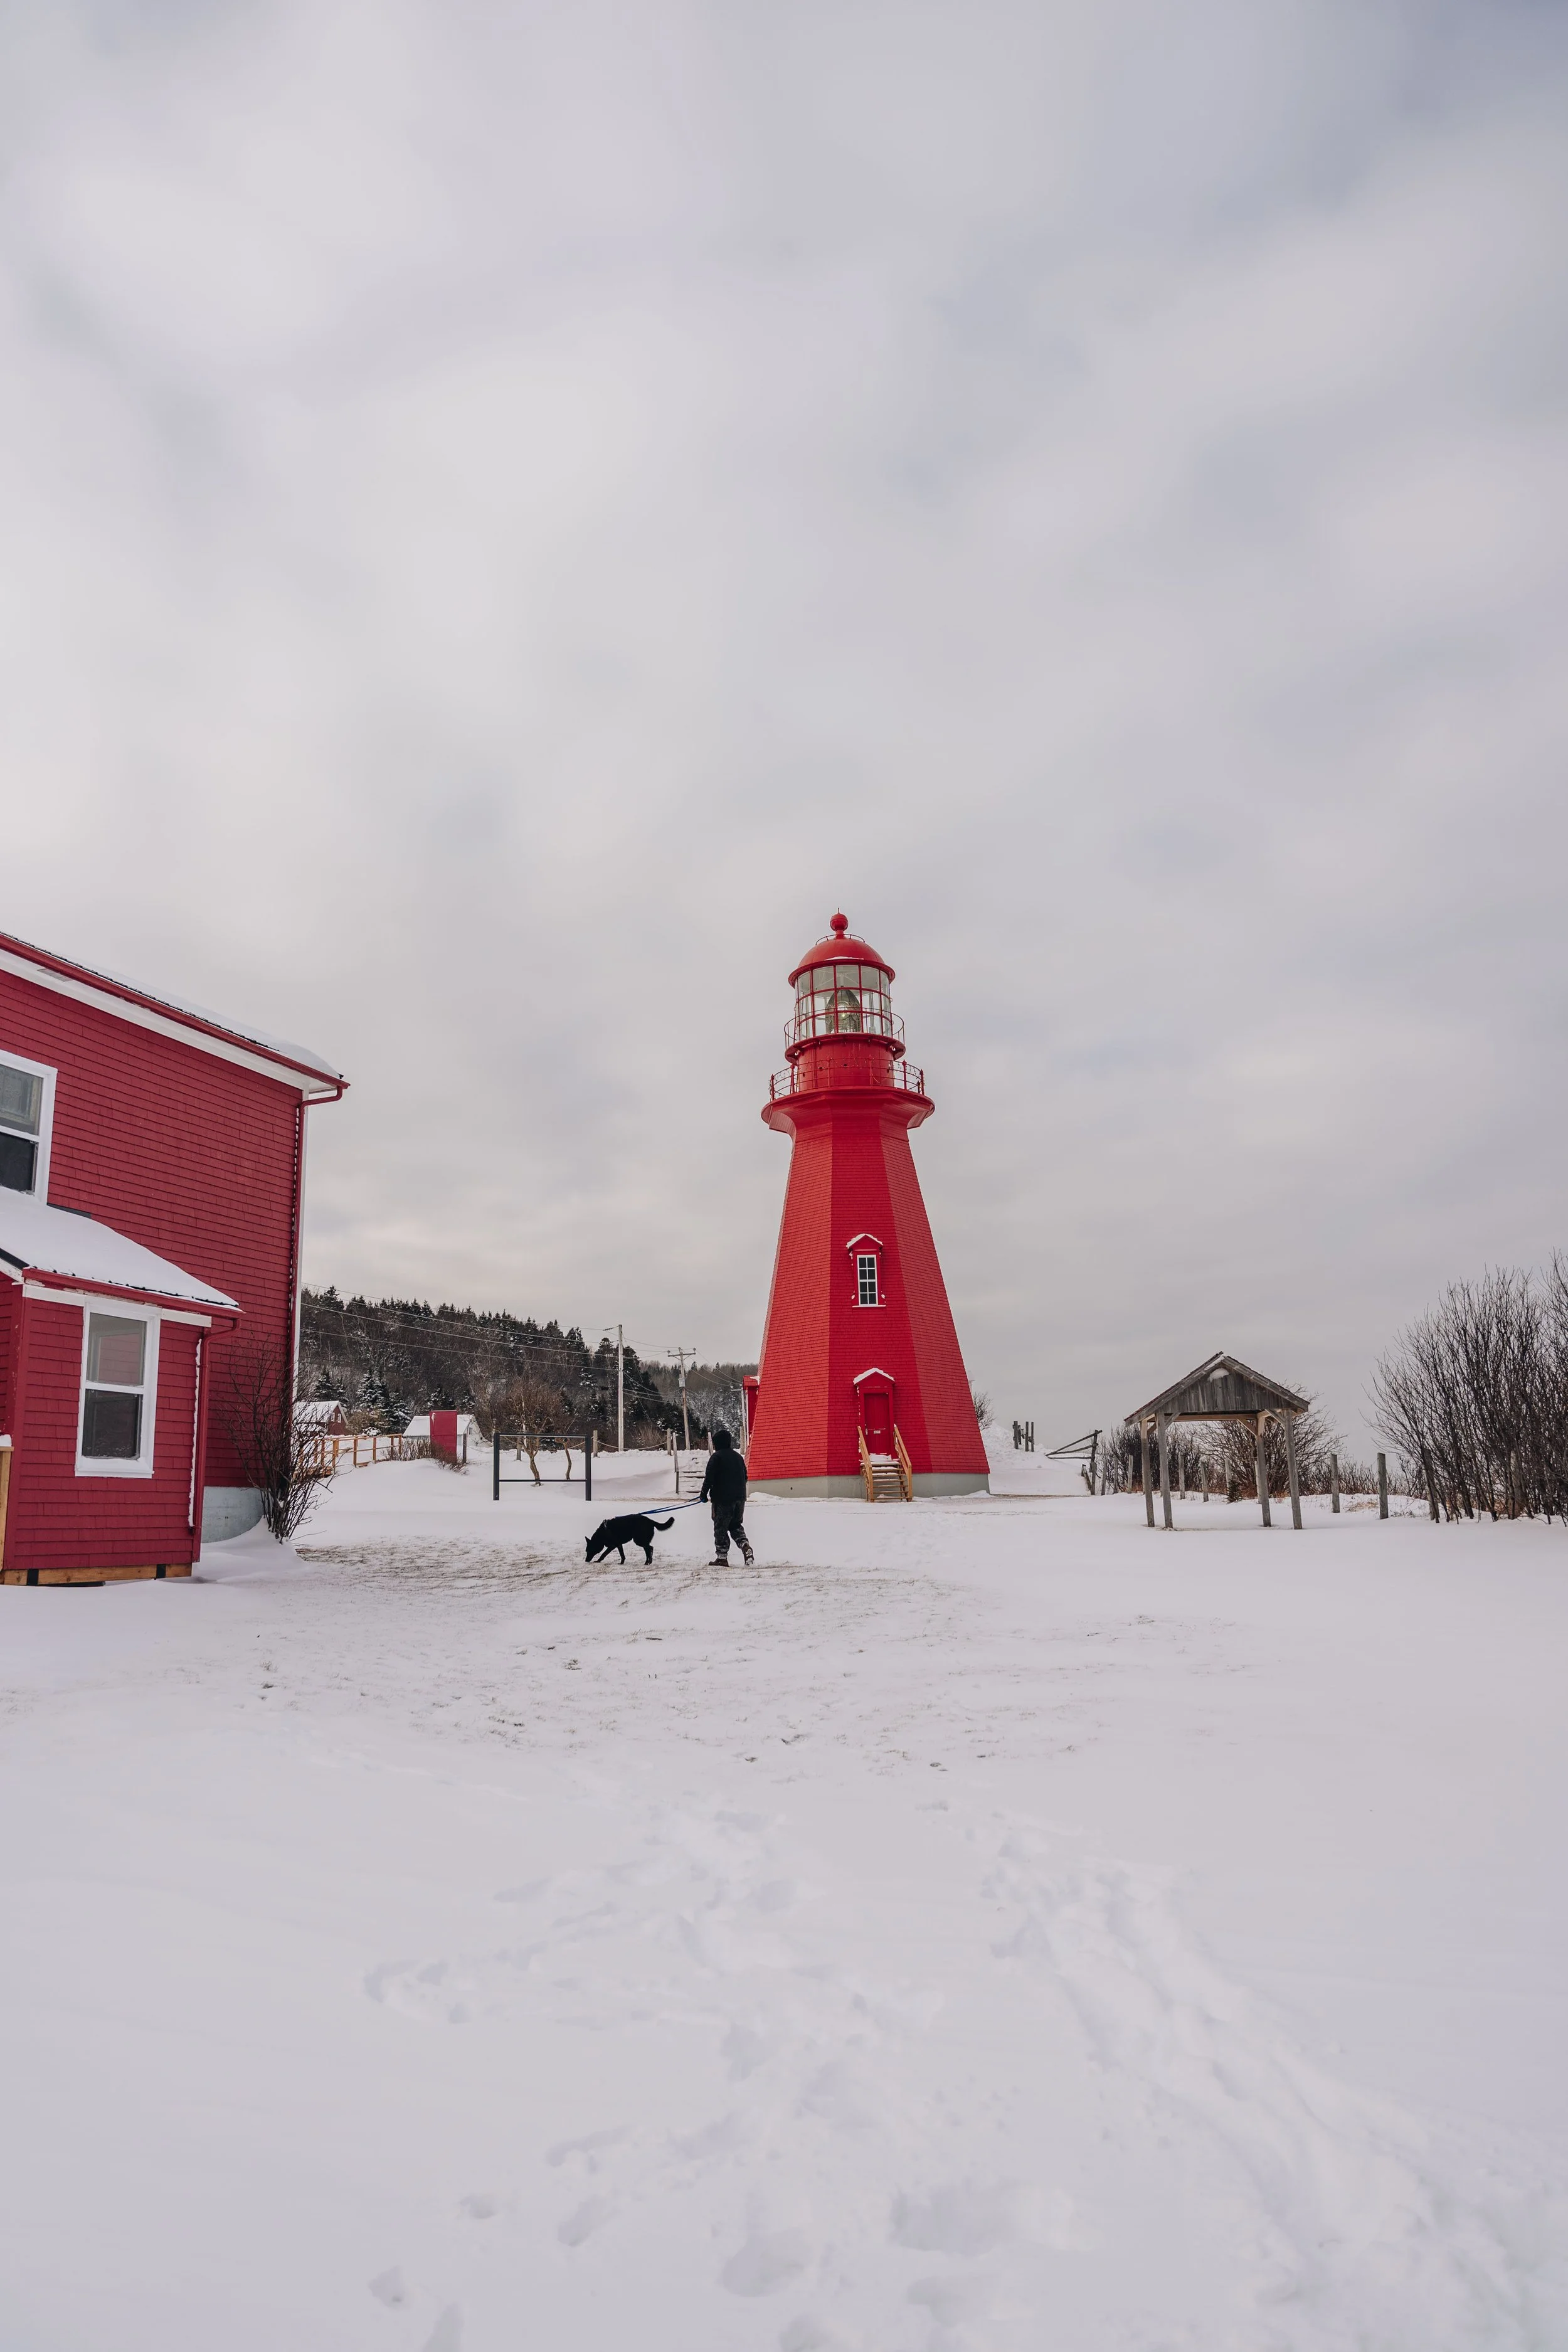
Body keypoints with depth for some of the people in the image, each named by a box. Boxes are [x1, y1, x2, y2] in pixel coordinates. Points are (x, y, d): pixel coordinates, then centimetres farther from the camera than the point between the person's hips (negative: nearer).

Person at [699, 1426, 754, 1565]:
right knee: (735, 1525, 18)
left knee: (721, 1528, 2)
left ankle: (722, 1557, 3)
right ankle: (745, 1546, -5)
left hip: (722, 1498, -7)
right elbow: (745, 1477, 19)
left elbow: (709, 1477, -13)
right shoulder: (738, 1457, 13)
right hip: (740, 1497, 7)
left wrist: (704, 1494, -4)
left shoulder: (716, 1457, -8)